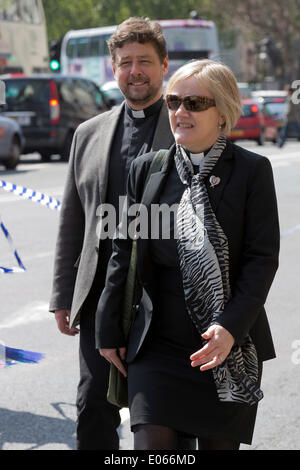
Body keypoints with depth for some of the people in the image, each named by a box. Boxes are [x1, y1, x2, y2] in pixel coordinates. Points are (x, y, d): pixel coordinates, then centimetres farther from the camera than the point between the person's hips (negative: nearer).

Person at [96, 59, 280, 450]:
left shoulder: (253, 170, -2)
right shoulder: (146, 169, 6)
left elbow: (263, 259, -6)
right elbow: (124, 253, 11)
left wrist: (231, 328, -18)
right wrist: (109, 330, 9)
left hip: (230, 346, -1)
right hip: (158, 343, 2)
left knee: (219, 443, 8)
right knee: (152, 445, -9)